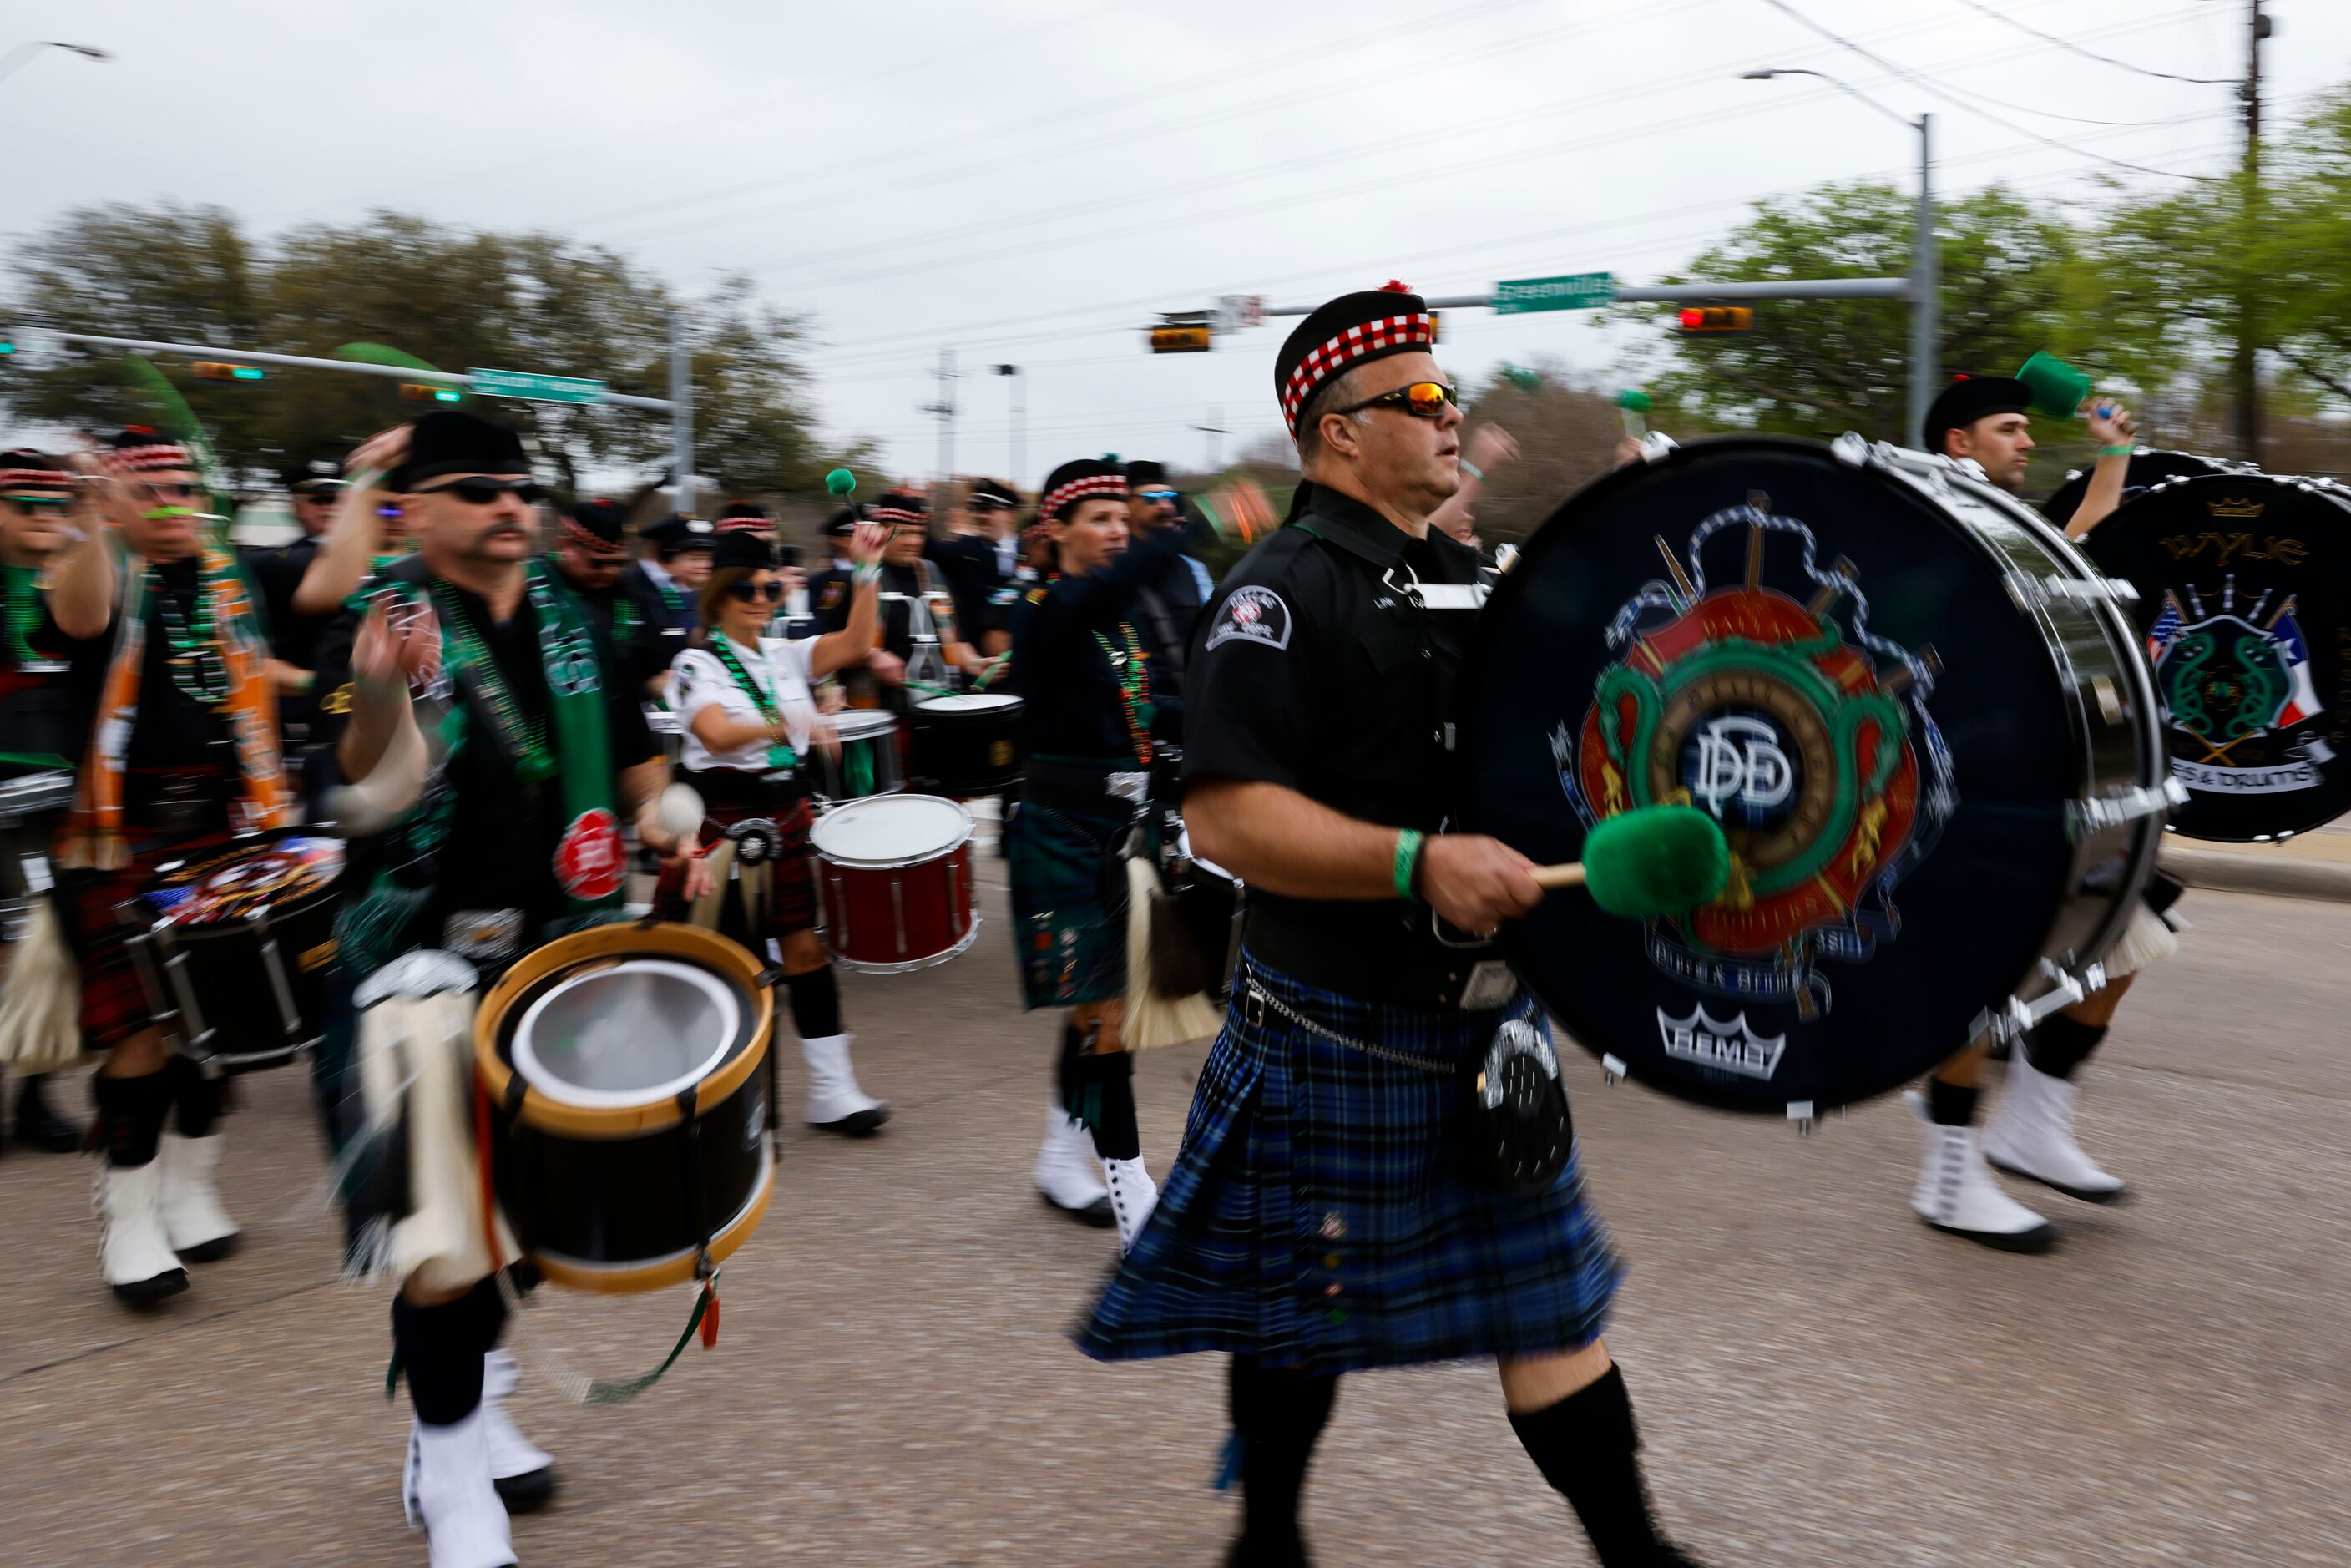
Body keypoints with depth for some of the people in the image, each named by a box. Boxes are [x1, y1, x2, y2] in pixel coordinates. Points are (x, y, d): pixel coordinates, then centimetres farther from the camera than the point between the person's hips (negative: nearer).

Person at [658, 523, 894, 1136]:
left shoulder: (784, 655, 8)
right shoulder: (697, 663, -7)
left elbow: (855, 641, -5)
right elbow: (717, 734, -24)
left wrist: (867, 569, -12)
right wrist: (782, 725, -40)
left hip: (785, 814, 4)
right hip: (722, 818, -4)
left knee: (806, 945, 0)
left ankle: (832, 1091, 3)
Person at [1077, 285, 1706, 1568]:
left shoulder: (1466, 581, 13)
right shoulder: (1282, 594, -14)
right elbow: (1221, 816, -24)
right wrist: (1419, 863, -31)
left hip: (1485, 1017, 7)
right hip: (1338, 1038, -7)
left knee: (1546, 1290, 14)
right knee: (1302, 1314, 11)